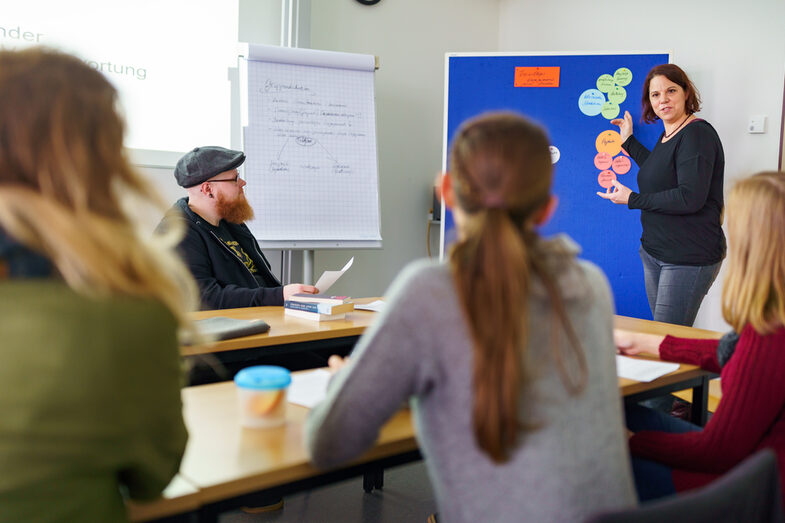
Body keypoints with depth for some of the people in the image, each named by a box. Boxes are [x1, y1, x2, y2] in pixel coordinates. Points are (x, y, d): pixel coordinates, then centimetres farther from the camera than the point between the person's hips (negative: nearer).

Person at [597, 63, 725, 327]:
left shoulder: (697, 134, -15)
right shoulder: (667, 135, 13)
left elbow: (690, 198, -24)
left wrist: (632, 199, -15)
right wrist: (629, 142, 28)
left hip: (690, 258, -9)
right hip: (654, 252, 9)